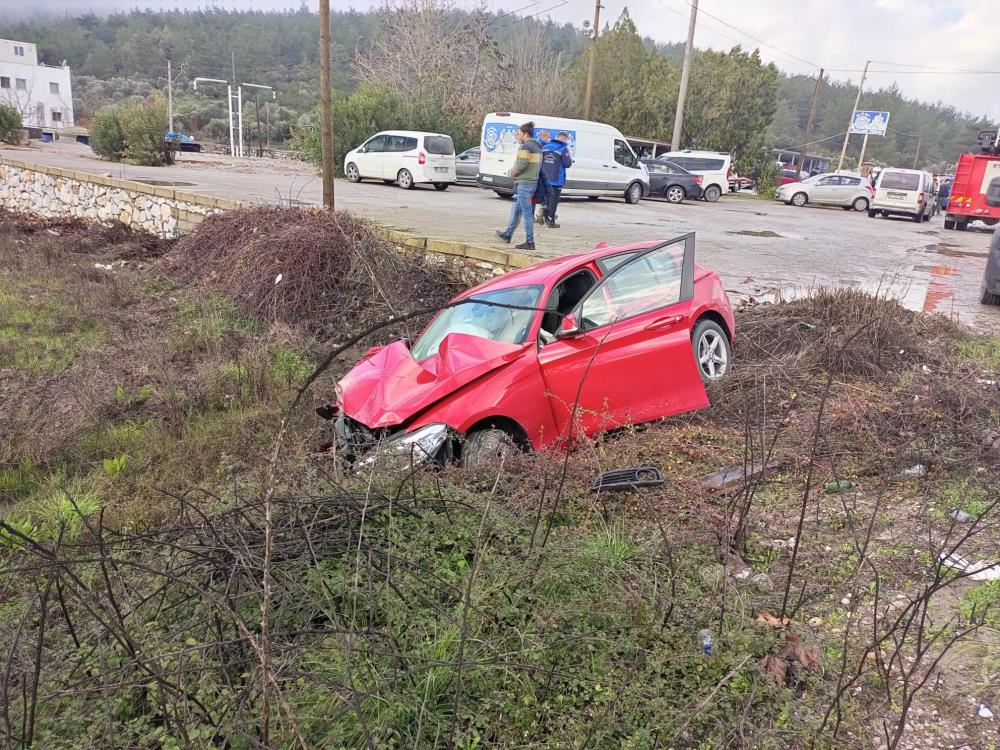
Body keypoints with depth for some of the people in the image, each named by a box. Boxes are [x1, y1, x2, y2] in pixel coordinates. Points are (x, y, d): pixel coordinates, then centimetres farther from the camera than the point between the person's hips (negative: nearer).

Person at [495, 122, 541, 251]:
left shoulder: (525, 147, -14)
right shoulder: (537, 147, 16)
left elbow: (522, 165, -22)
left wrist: (512, 173, -3)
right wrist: (514, 170, 14)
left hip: (524, 183, -10)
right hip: (533, 181, 10)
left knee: (527, 213, -7)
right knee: (516, 210, 20)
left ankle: (530, 242, -6)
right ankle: (508, 234, 32)